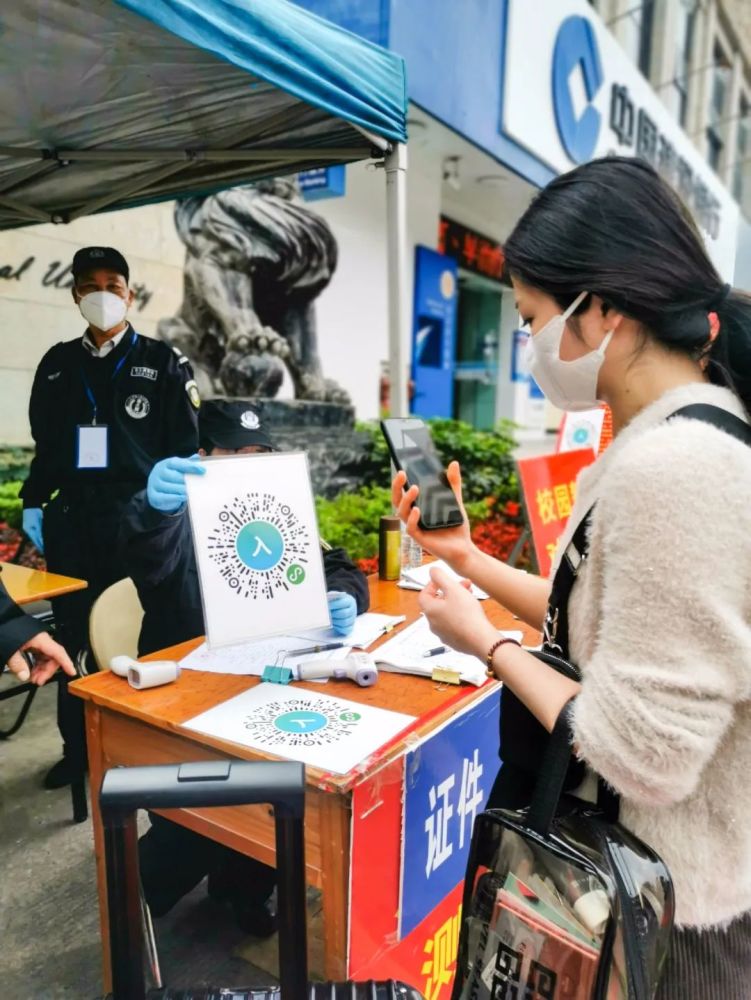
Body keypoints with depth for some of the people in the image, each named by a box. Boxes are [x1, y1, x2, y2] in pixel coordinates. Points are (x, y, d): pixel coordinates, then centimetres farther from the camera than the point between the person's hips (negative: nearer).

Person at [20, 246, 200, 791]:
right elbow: (45, 443, 17)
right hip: (71, 520, 4)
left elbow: (185, 446, -1)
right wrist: (34, 503, 11)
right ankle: (78, 747, 27)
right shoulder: (57, 364, 14)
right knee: (73, 638, 10)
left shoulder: (162, 362, 3)